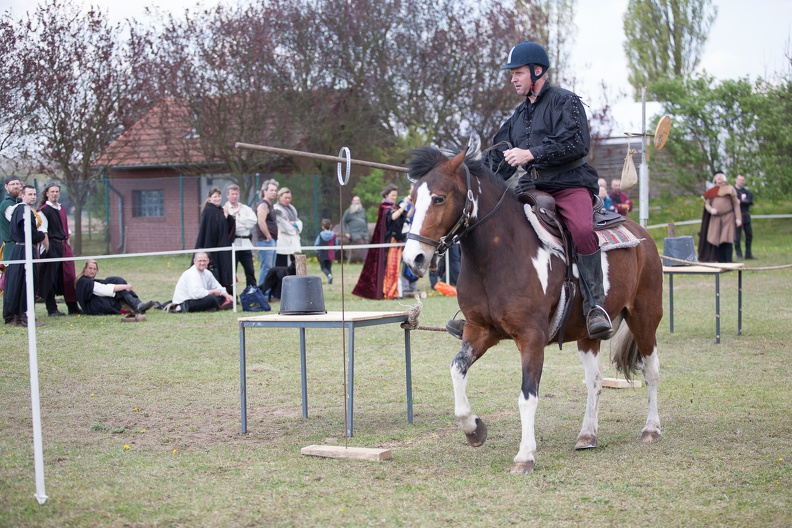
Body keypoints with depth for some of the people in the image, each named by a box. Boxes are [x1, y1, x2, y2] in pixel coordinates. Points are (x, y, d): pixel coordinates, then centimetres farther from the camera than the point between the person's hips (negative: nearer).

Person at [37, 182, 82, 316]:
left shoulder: (62, 209, 16)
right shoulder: (43, 210, -7)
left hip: (64, 246, 7)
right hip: (51, 246, -7)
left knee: (69, 277, 4)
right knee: (50, 278, -2)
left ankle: (73, 307, 8)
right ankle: (52, 309, 4)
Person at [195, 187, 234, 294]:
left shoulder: (221, 211, 15)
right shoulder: (208, 211, -9)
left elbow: (230, 228, 13)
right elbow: (206, 230, -15)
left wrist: (228, 217, -6)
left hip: (223, 247, 8)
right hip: (212, 244, -8)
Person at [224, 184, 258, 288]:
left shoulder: (245, 208, 16)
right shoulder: (225, 209, 1)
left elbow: (253, 221, 1)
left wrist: (240, 220, -5)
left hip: (245, 243, 4)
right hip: (232, 243, -4)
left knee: (250, 271, 3)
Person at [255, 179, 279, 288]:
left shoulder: (270, 205, 20)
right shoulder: (263, 205, -11)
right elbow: (261, 222, -23)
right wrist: (268, 237, -18)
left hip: (272, 240, 10)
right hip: (265, 241, -10)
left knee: (271, 267, 11)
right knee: (266, 267, -12)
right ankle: (262, 290, -11)